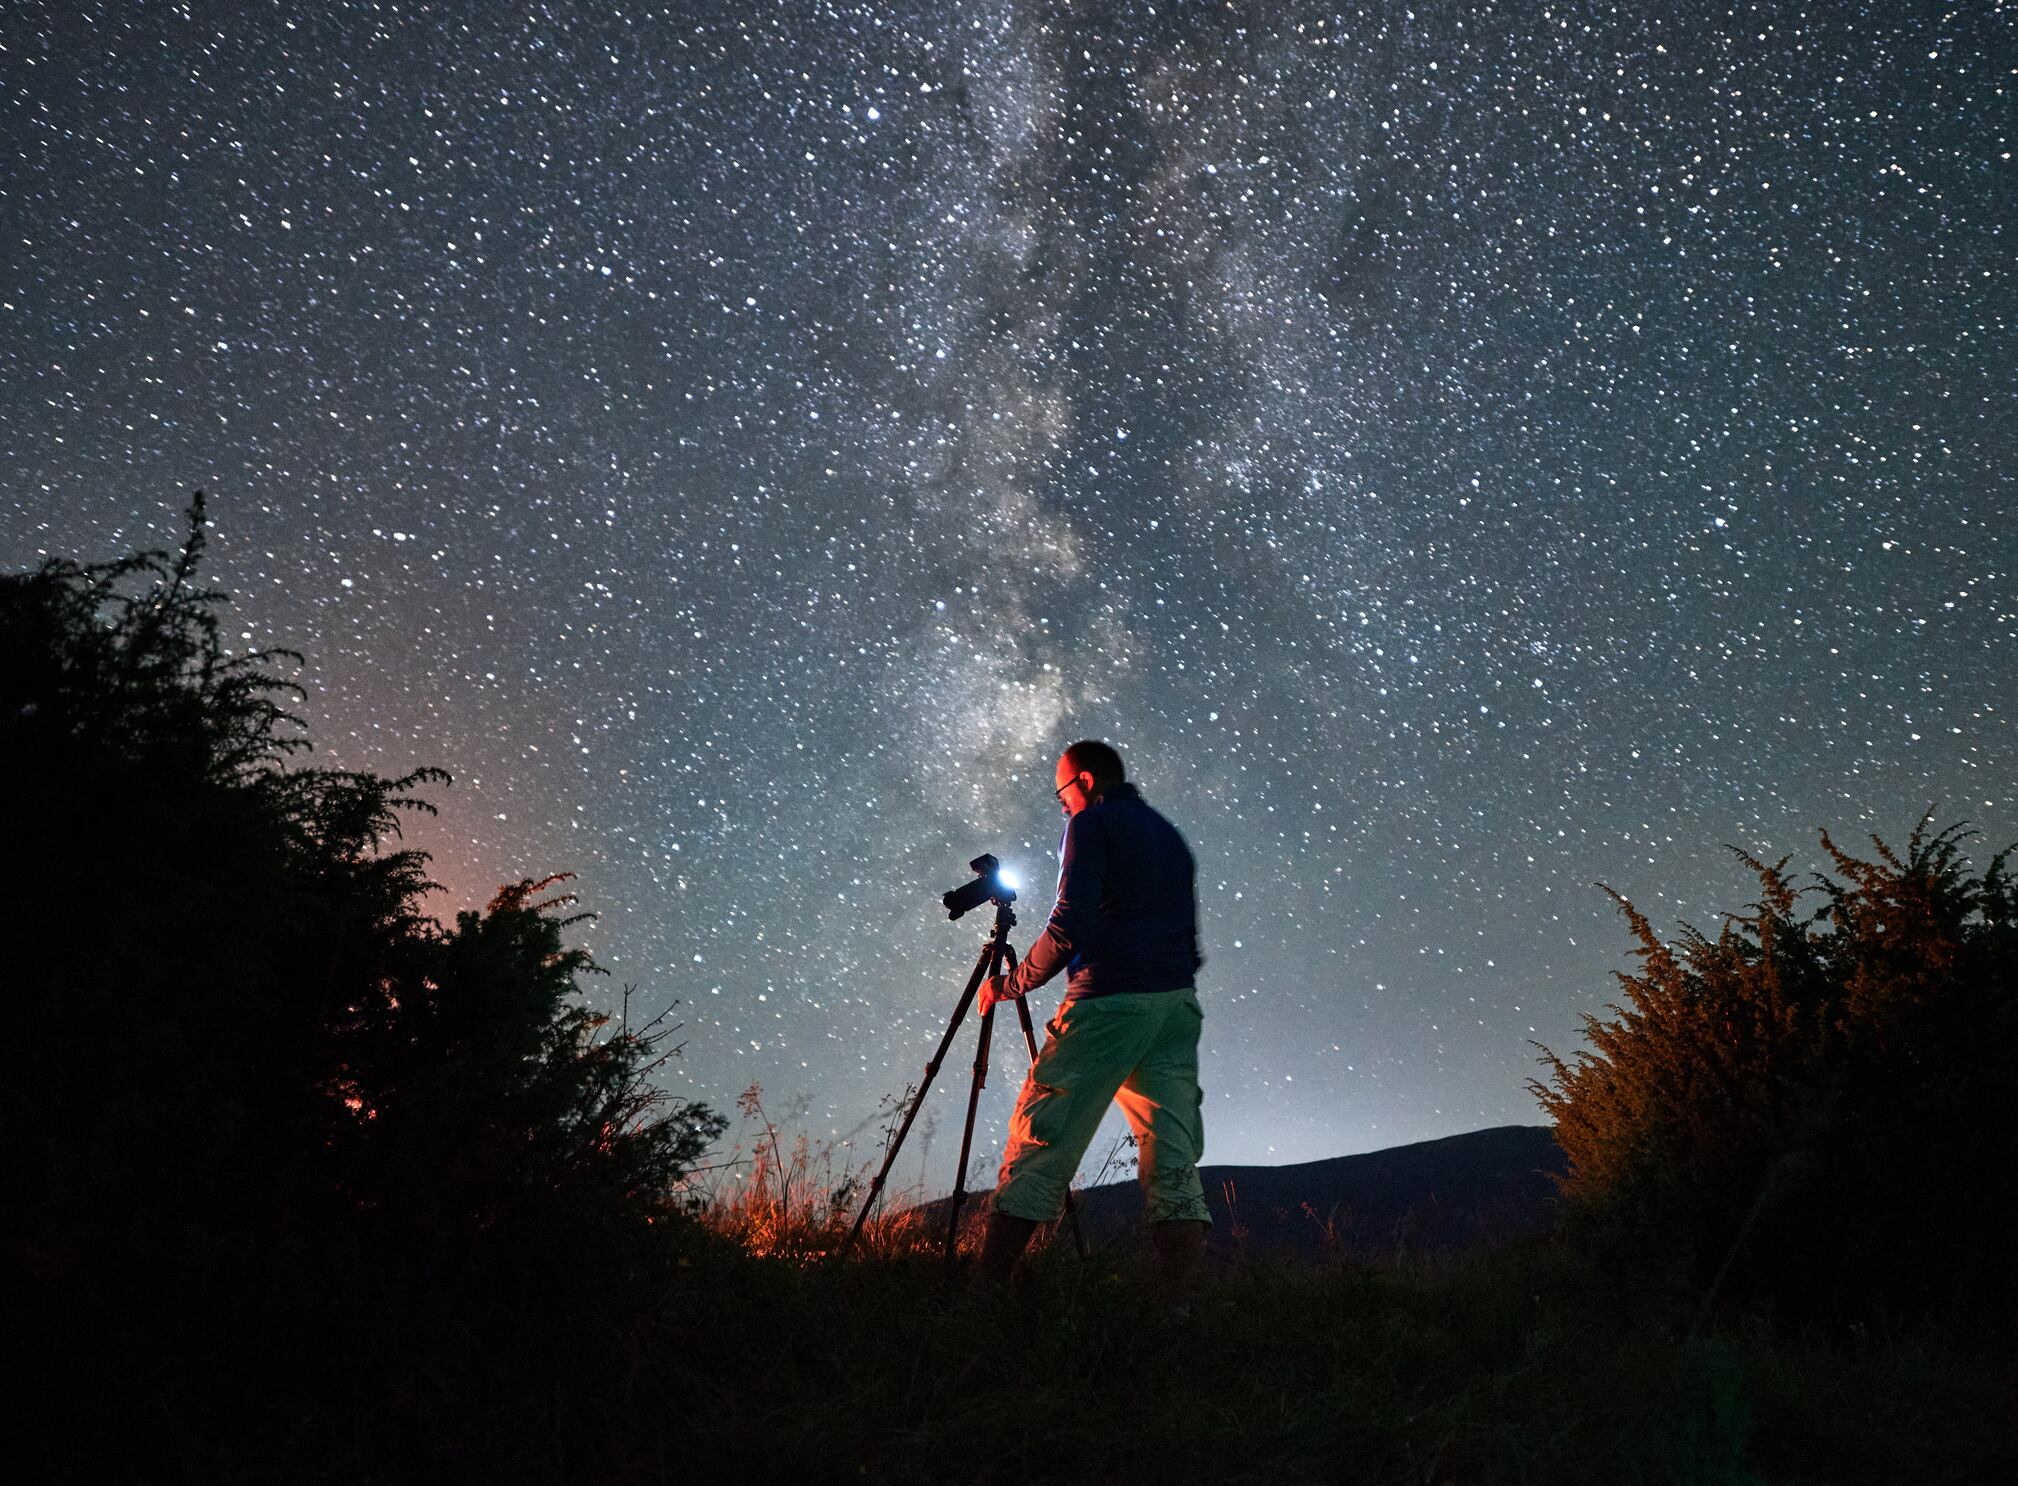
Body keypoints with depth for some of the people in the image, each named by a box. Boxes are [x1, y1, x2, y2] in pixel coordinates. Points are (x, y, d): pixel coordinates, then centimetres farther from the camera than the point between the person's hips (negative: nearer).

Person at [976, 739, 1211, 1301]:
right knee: (1174, 1163, 3)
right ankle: (1178, 1309, -2)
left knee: (1040, 1145, -4)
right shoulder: (1171, 836, 23)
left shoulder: (1092, 825, 0)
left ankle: (988, 1289, -4)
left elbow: (1070, 924, -11)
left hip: (1108, 1002, -7)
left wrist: (1012, 984, -2)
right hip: (1177, 1005, 7)